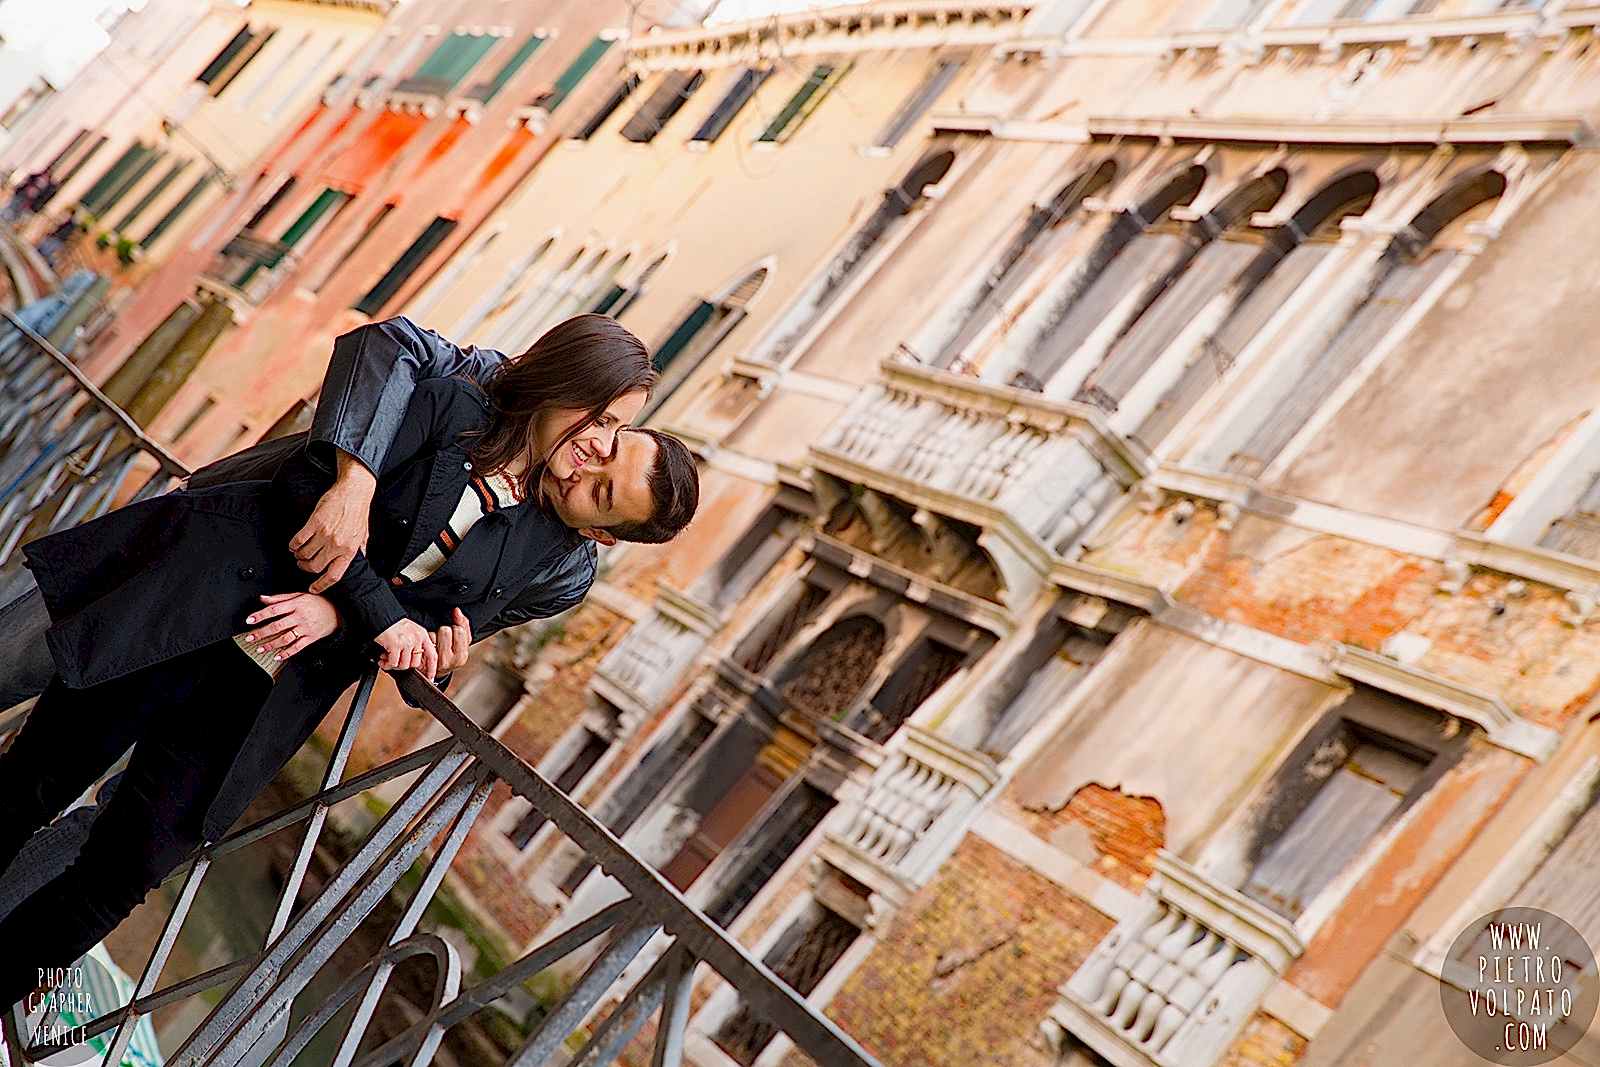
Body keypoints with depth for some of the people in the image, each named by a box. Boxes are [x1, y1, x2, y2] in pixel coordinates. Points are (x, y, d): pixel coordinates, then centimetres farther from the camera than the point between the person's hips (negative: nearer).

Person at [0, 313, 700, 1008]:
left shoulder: (555, 563, 0)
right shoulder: (453, 406, -7)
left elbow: (440, 628, 0)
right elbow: (309, 485, -11)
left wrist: (339, 614, -16)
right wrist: (378, 610, -14)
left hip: (280, 686, 2)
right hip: (203, 602, -2)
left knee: (130, 868, 2)